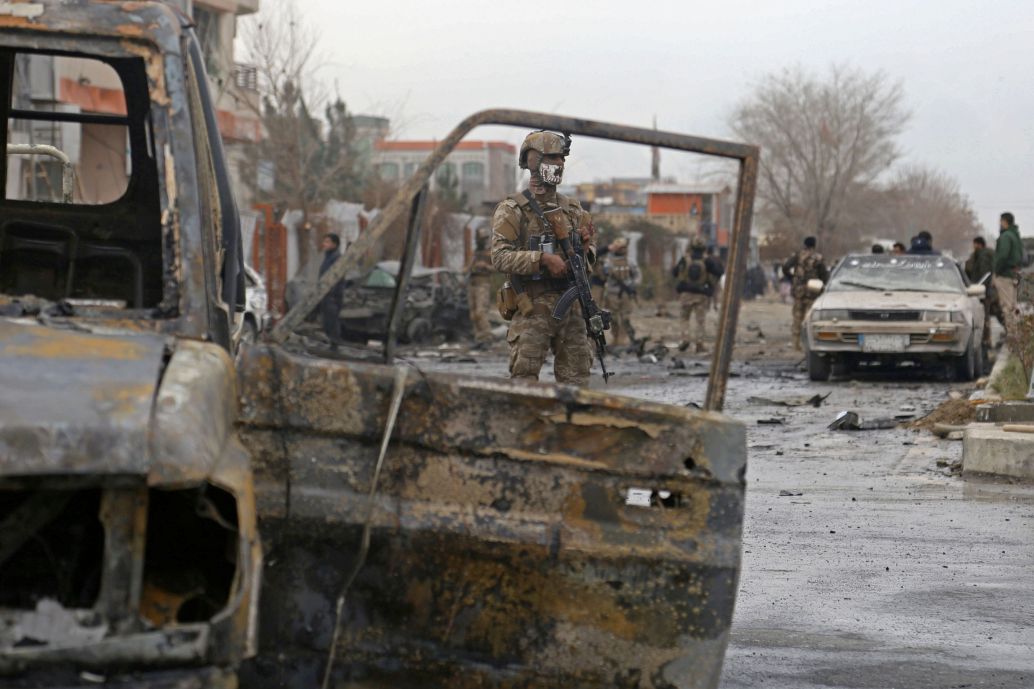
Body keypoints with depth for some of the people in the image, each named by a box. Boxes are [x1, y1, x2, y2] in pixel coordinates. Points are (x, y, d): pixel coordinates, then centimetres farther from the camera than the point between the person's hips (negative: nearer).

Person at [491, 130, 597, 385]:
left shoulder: (572, 209, 15)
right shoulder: (512, 210, -2)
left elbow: (590, 254, 22)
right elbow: (500, 257, -13)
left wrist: (586, 247, -2)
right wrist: (543, 259, -22)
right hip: (533, 308, -5)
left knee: (575, 381, 6)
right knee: (524, 382, -8)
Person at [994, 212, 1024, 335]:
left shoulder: (1006, 236, -15)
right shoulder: (1016, 236, 17)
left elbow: (1003, 256, -25)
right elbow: (1021, 257, 20)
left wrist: (996, 272, -17)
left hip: (1005, 274, -10)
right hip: (1014, 274, 10)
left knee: (1006, 304, -9)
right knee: (1012, 304, 15)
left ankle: (1009, 330, -10)